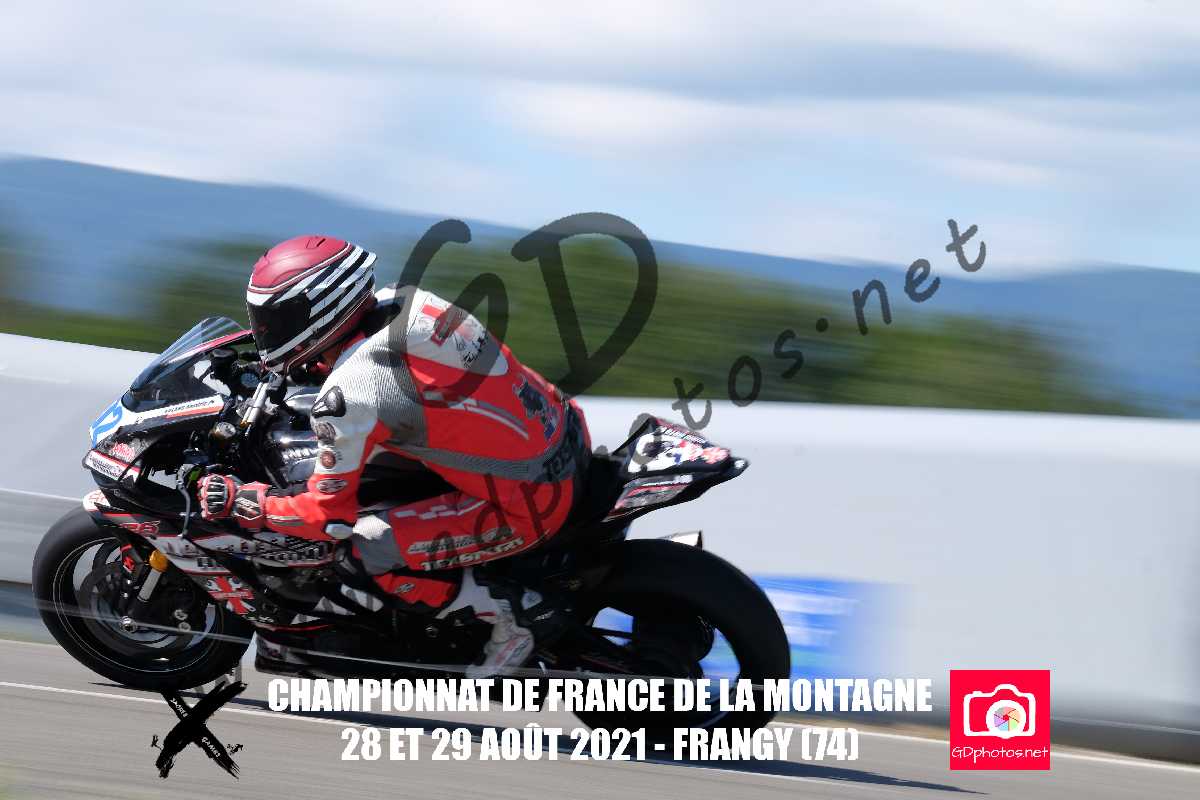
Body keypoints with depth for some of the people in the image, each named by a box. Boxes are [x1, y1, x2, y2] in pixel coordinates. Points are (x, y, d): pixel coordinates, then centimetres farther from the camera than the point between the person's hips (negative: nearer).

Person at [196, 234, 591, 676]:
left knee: (370, 552, -6)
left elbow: (329, 515, -11)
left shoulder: (347, 395, -20)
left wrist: (241, 501, 1)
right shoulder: (404, 302, 1)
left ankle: (514, 612, 2)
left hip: (531, 504, -8)